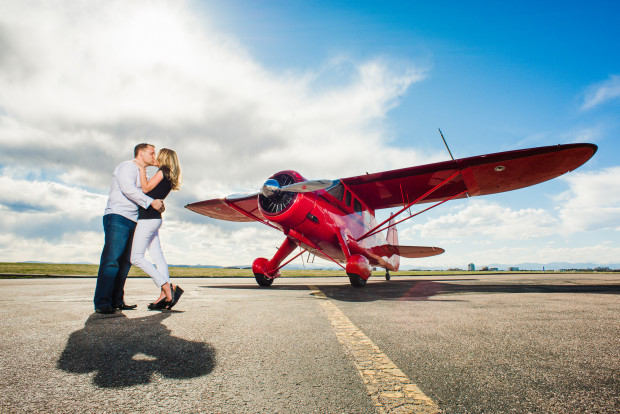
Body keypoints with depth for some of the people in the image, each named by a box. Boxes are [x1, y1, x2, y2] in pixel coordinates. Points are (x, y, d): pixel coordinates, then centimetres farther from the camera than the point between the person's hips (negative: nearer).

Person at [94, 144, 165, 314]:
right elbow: (128, 189, -18)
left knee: (124, 262, 5)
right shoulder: (127, 166, -1)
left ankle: (116, 301, 7)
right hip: (117, 217, -9)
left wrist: (157, 203, 12)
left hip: (130, 221, 9)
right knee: (111, 260, -14)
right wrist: (151, 201, -20)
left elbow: (141, 195, 30)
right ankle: (102, 303, -13)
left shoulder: (140, 173, 27)